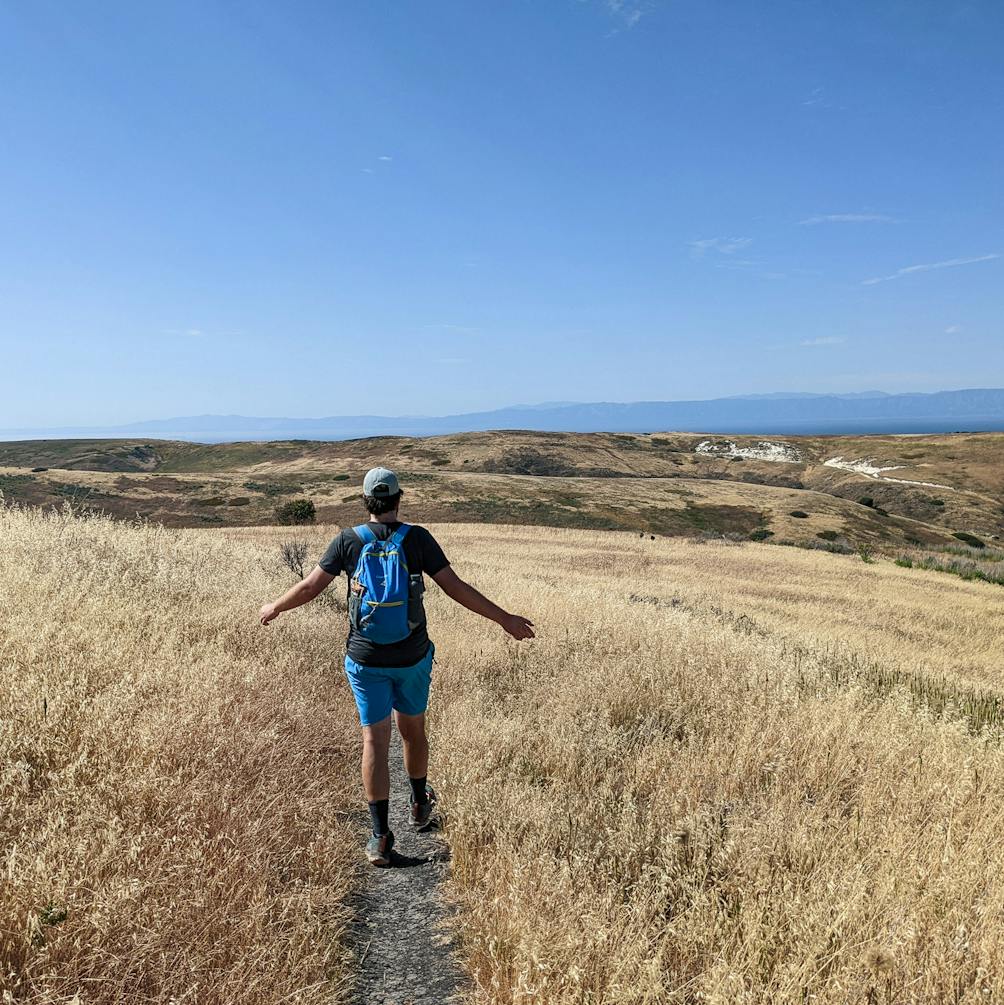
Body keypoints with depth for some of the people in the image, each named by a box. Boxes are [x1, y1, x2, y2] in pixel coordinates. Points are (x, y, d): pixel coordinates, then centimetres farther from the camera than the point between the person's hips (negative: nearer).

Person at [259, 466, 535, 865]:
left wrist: (274, 608, 17)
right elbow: (456, 587, -11)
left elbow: (310, 586, -3)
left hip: (365, 658, 0)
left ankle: (380, 836, 3)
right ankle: (420, 804, 41)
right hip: (412, 656, 0)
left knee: (375, 740, 4)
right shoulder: (418, 538, -8)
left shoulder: (348, 540, -5)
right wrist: (505, 618, -4)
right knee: (413, 729, 20)